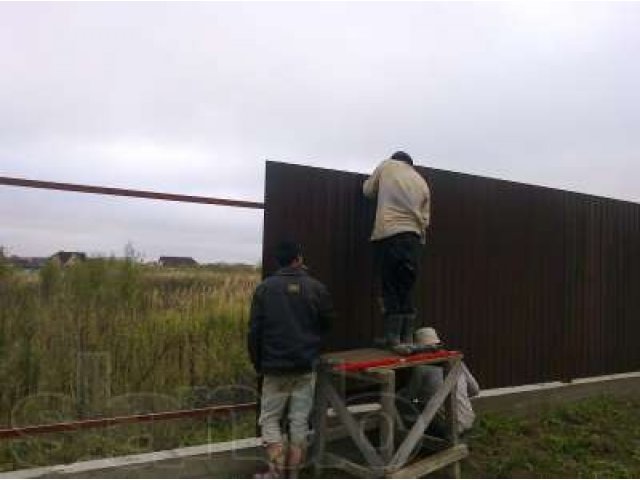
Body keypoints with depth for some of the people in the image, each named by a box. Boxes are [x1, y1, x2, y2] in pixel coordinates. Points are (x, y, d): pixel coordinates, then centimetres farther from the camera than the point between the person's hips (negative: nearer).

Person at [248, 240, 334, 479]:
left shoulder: (264, 288, -5)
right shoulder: (316, 288, -4)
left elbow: (254, 331, -3)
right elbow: (327, 324, 8)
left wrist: (257, 363, 8)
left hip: (275, 368, -1)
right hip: (306, 367, 1)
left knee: (269, 418, 12)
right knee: (300, 419, 11)